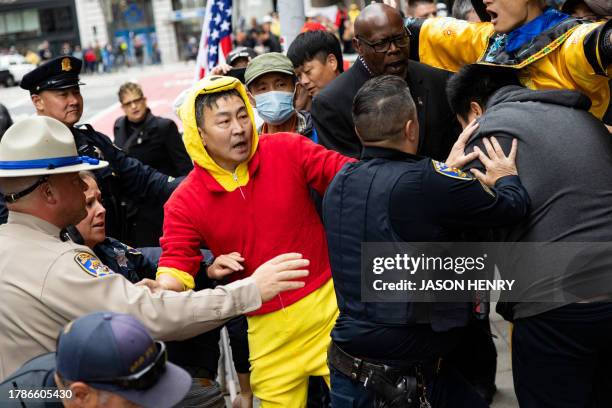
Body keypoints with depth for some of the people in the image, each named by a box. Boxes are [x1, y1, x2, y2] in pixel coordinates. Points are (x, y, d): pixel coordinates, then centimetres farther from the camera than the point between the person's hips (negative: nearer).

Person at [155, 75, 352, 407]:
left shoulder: (289, 150, -7)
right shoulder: (186, 202, -7)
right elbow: (175, 266, -8)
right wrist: (162, 290, -30)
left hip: (327, 301, 0)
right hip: (268, 326, 1)